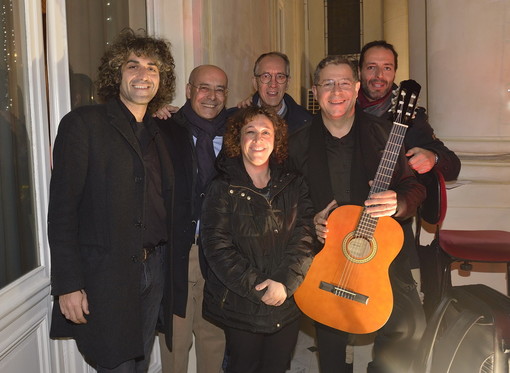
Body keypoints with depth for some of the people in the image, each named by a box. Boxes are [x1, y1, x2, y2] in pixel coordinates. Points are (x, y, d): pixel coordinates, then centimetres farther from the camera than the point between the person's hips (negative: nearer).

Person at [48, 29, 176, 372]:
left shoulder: (160, 132, 12)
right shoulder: (82, 124, -7)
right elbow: (62, 209, -12)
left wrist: (164, 262, 6)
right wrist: (68, 285, -16)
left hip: (154, 269, 6)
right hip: (106, 274, -5)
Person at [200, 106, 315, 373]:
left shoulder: (294, 186, 5)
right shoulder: (222, 190, -4)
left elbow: (304, 237, -4)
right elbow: (217, 248, -11)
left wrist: (285, 283, -17)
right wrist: (259, 288, -17)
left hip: (288, 303, 3)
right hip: (240, 307, -2)